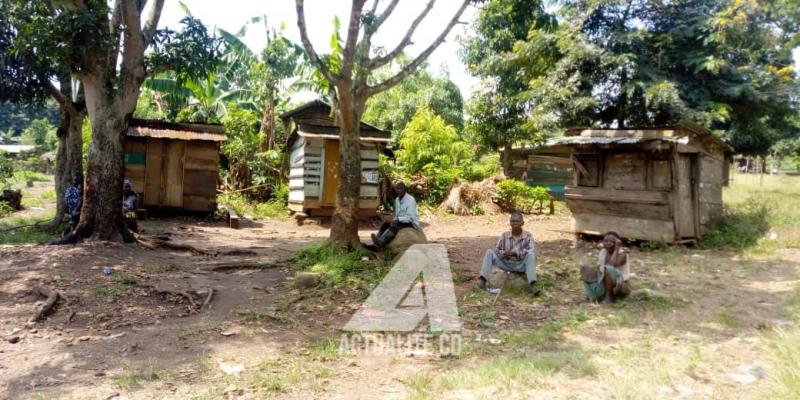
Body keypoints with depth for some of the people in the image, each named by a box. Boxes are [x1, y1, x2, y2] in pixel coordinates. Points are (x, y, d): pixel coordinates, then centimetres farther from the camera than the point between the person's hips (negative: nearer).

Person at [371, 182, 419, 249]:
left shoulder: (410, 200, -16)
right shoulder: (397, 200, 9)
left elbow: (410, 217, -21)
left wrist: (398, 219, -29)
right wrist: (394, 220, -6)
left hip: (411, 223, -8)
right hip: (400, 221, 8)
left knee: (394, 227, -32)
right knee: (385, 224, -15)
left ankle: (379, 243, -45)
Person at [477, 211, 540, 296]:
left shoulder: (528, 236, -7)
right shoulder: (505, 235, 0)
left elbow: (532, 250, -21)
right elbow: (497, 250, 0)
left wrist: (515, 253, -30)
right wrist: (504, 254, -23)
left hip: (521, 265, -2)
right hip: (507, 264, 2)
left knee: (531, 254, -32)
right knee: (489, 252, -16)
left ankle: (532, 284, -38)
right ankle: (483, 279, -26)